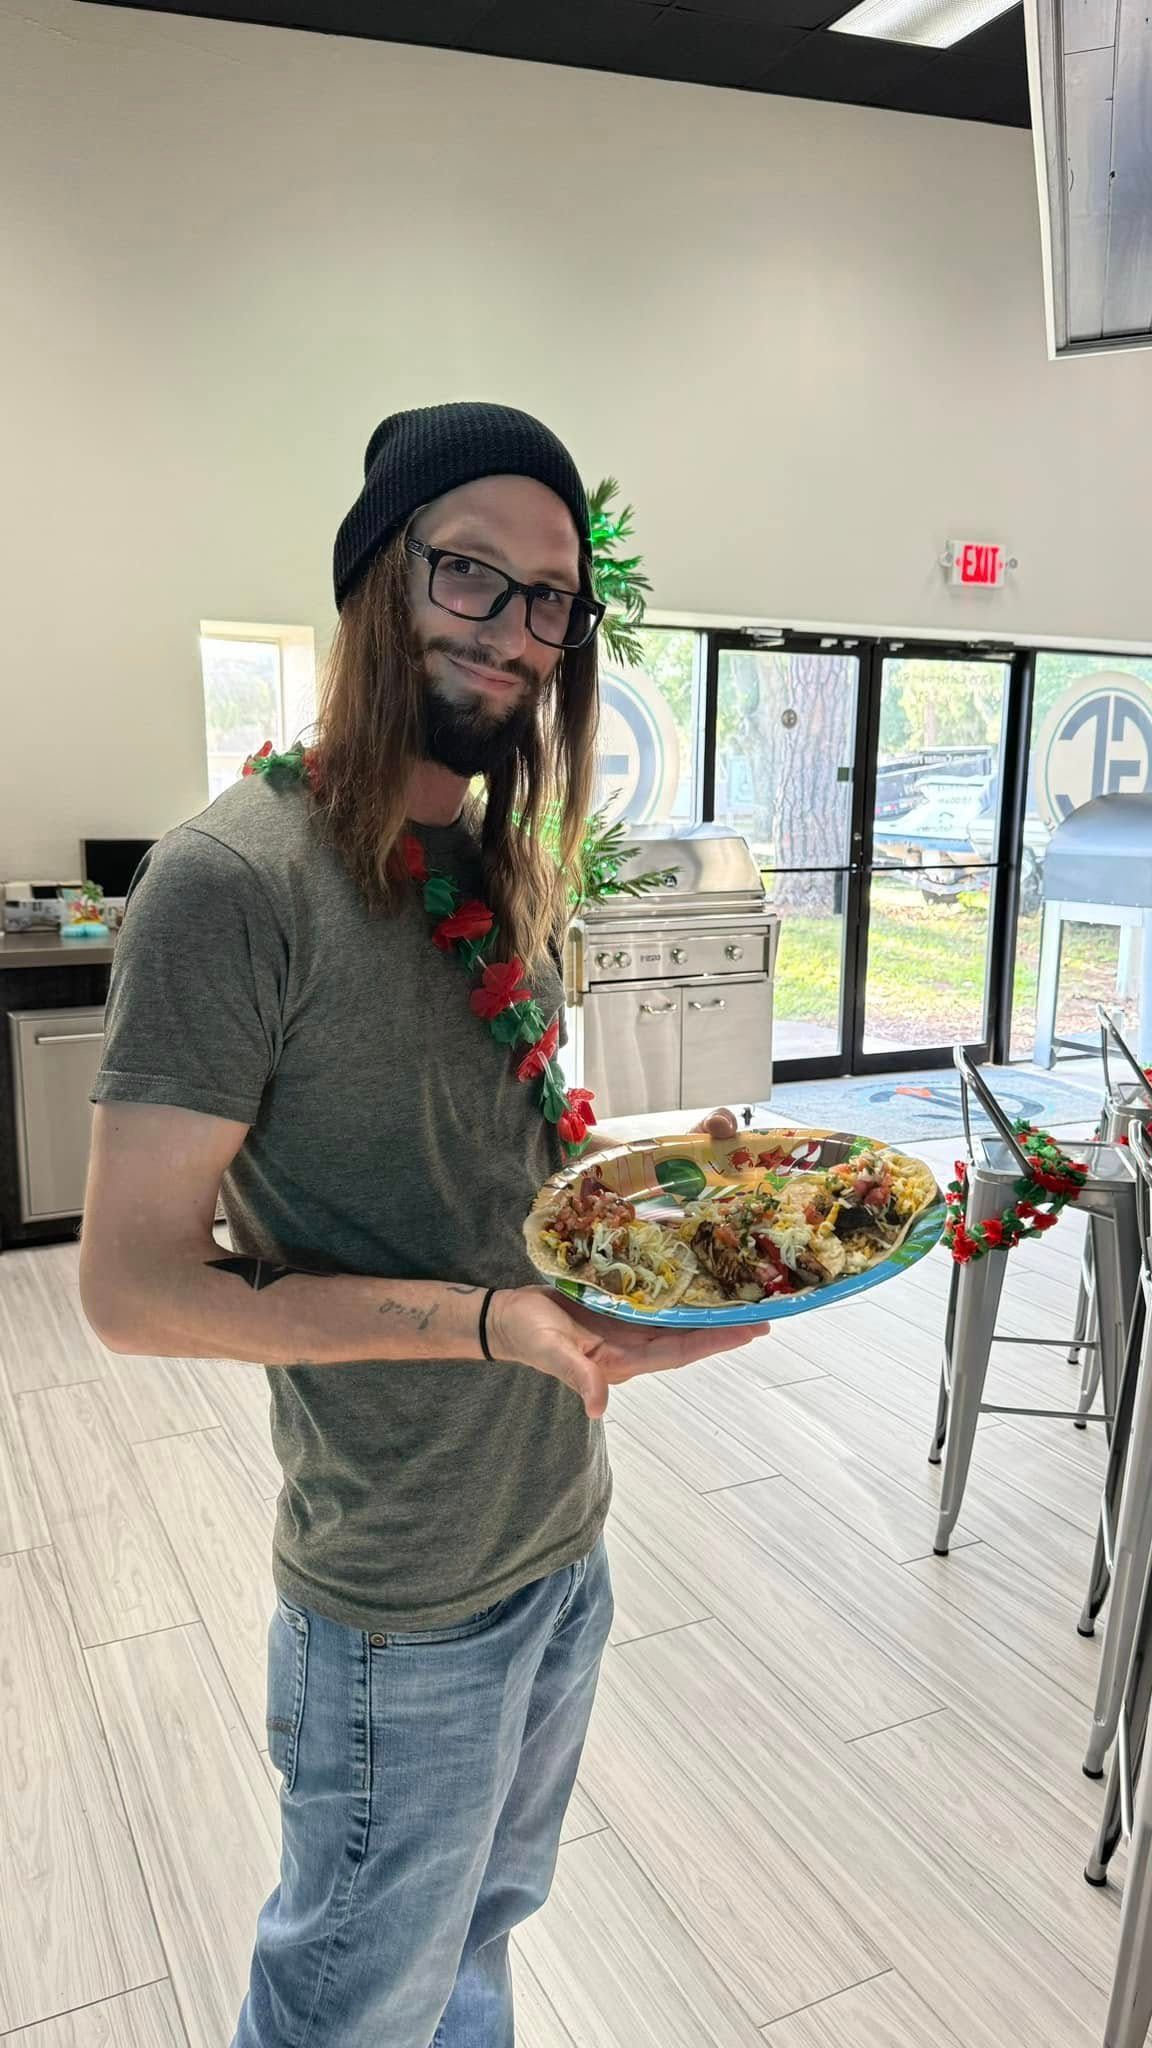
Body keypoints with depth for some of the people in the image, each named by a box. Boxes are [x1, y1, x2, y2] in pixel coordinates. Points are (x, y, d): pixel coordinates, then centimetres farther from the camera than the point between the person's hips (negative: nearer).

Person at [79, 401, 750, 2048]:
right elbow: (133, 1283, -21)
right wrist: (488, 1321, -27)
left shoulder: (505, 876, 4)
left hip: (568, 1536, 7)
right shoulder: (238, 878, -22)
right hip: (406, 1602, -7)